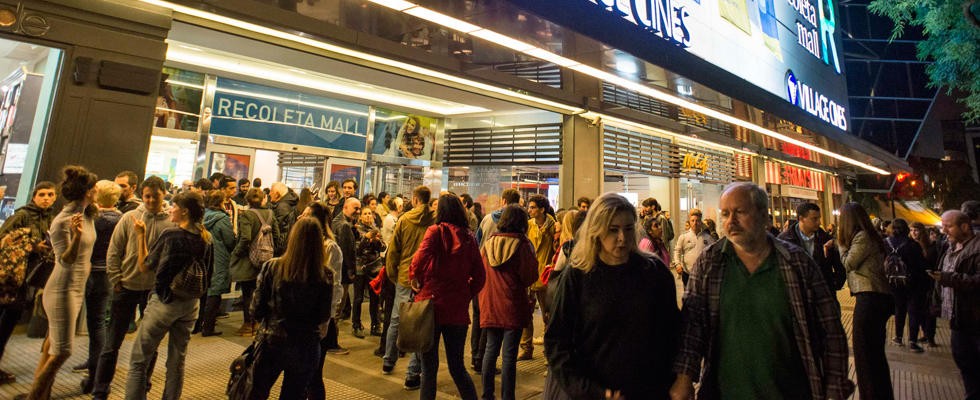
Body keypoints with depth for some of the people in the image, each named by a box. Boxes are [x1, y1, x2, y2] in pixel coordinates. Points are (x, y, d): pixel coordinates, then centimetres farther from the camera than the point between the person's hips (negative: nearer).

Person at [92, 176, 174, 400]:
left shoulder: (173, 222, -5)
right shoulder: (129, 218, -1)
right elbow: (113, 251, 4)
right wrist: (116, 280, -2)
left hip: (155, 290, -1)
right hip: (126, 288, 1)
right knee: (112, 343, 10)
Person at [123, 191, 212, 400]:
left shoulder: (171, 235, -16)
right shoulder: (206, 238, 0)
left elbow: (145, 266, -5)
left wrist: (141, 236, 1)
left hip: (165, 302, -6)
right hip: (191, 303, 6)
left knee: (139, 360, 9)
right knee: (177, 361, 17)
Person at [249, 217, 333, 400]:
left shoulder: (272, 267, -12)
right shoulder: (325, 277, -14)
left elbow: (256, 310, -6)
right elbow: (323, 319, -6)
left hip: (271, 343, 0)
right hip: (305, 348, 0)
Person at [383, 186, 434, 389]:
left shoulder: (404, 219, -2)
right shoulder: (436, 221, -8)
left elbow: (392, 250, 1)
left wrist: (391, 274, 12)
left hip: (404, 278, 2)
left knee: (396, 321, 19)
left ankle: (388, 363, 36)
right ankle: (412, 375, 8)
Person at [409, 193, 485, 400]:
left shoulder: (435, 231, -6)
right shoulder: (469, 237, 3)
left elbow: (420, 258, -22)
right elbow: (479, 277, 3)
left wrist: (415, 278, -4)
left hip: (432, 303, -3)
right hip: (458, 309, 3)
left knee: (429, 369, 9)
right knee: (457, 366, 17)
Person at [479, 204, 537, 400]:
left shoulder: (489, 242, 3)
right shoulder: (521, 244, -11)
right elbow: (530, 276, -7)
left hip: (490, 306, 5)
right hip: (513, 306, -5)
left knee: (491, 349, 17)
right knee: (509, 355, 3)